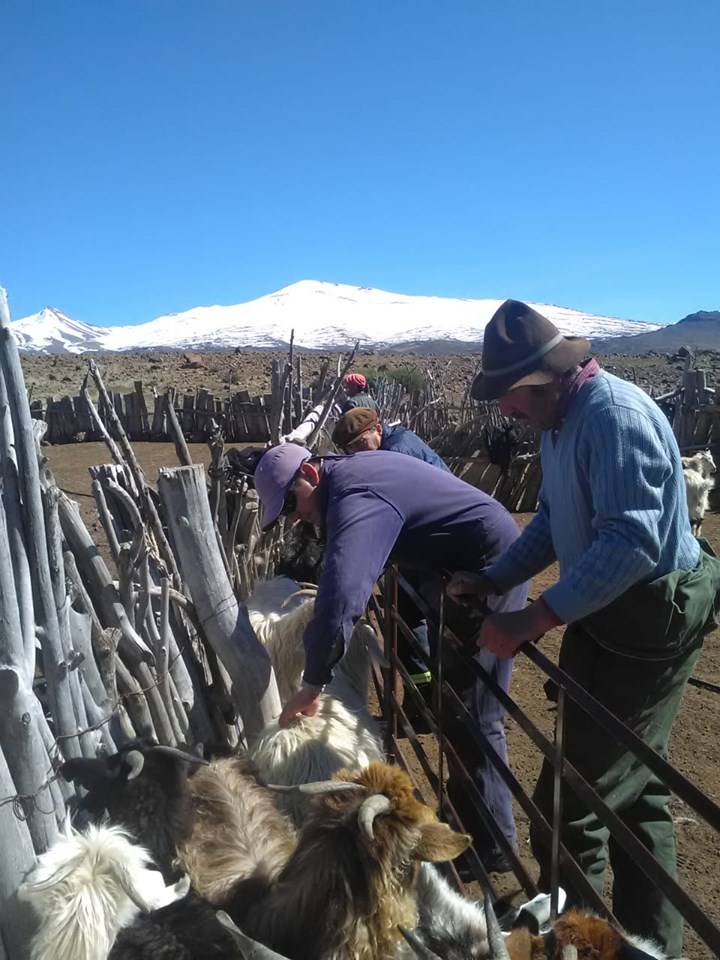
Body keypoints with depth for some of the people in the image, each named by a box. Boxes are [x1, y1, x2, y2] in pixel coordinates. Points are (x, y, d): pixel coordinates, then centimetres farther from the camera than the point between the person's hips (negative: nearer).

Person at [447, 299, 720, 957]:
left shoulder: (614, 415, -23)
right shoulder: (561, 420, 8)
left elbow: (631, 544, -32)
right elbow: (553, 521, 13)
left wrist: (531, 621, -32)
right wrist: (491, 581, 3)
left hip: (650, 620, -10)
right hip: (608, 611, 10)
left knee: (571, 803, -3)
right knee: (635, 791, 21)